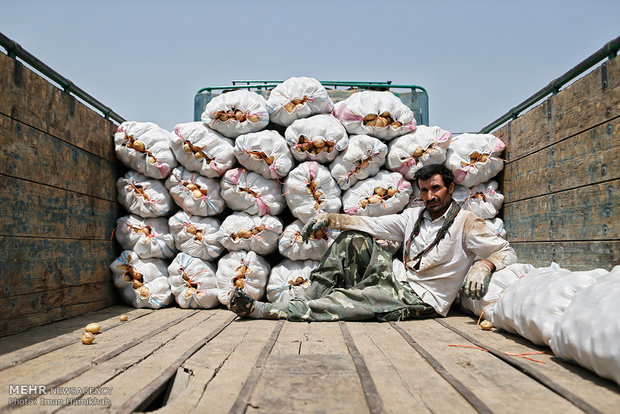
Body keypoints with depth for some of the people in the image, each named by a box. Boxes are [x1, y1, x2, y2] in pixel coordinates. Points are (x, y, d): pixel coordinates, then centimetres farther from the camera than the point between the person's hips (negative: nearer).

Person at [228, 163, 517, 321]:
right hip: (398, 278, 7)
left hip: (422, 299, -7)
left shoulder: (465, 222, -7)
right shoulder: (414, 216, 11)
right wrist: (328, 218, -1)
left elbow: (505, 251, -8)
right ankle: (308, 301, -11)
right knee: (353, 239, -8)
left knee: (351, 300, -26)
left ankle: (263, 310, -24)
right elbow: (374, 224, 8)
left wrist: (482, 266, -31)